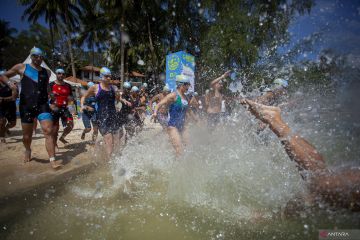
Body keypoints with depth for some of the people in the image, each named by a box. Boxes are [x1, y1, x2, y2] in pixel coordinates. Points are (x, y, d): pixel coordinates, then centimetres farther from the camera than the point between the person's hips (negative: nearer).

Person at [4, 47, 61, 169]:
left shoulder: (47, 72, 13)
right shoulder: (21, 67, 6)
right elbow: (4, 76, 14)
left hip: (42, 105, 1)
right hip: (26, 106, -1)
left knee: (49, 131, -15)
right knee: (27, 135, 9)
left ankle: (52, 160, -13)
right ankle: (28, 150, 41)